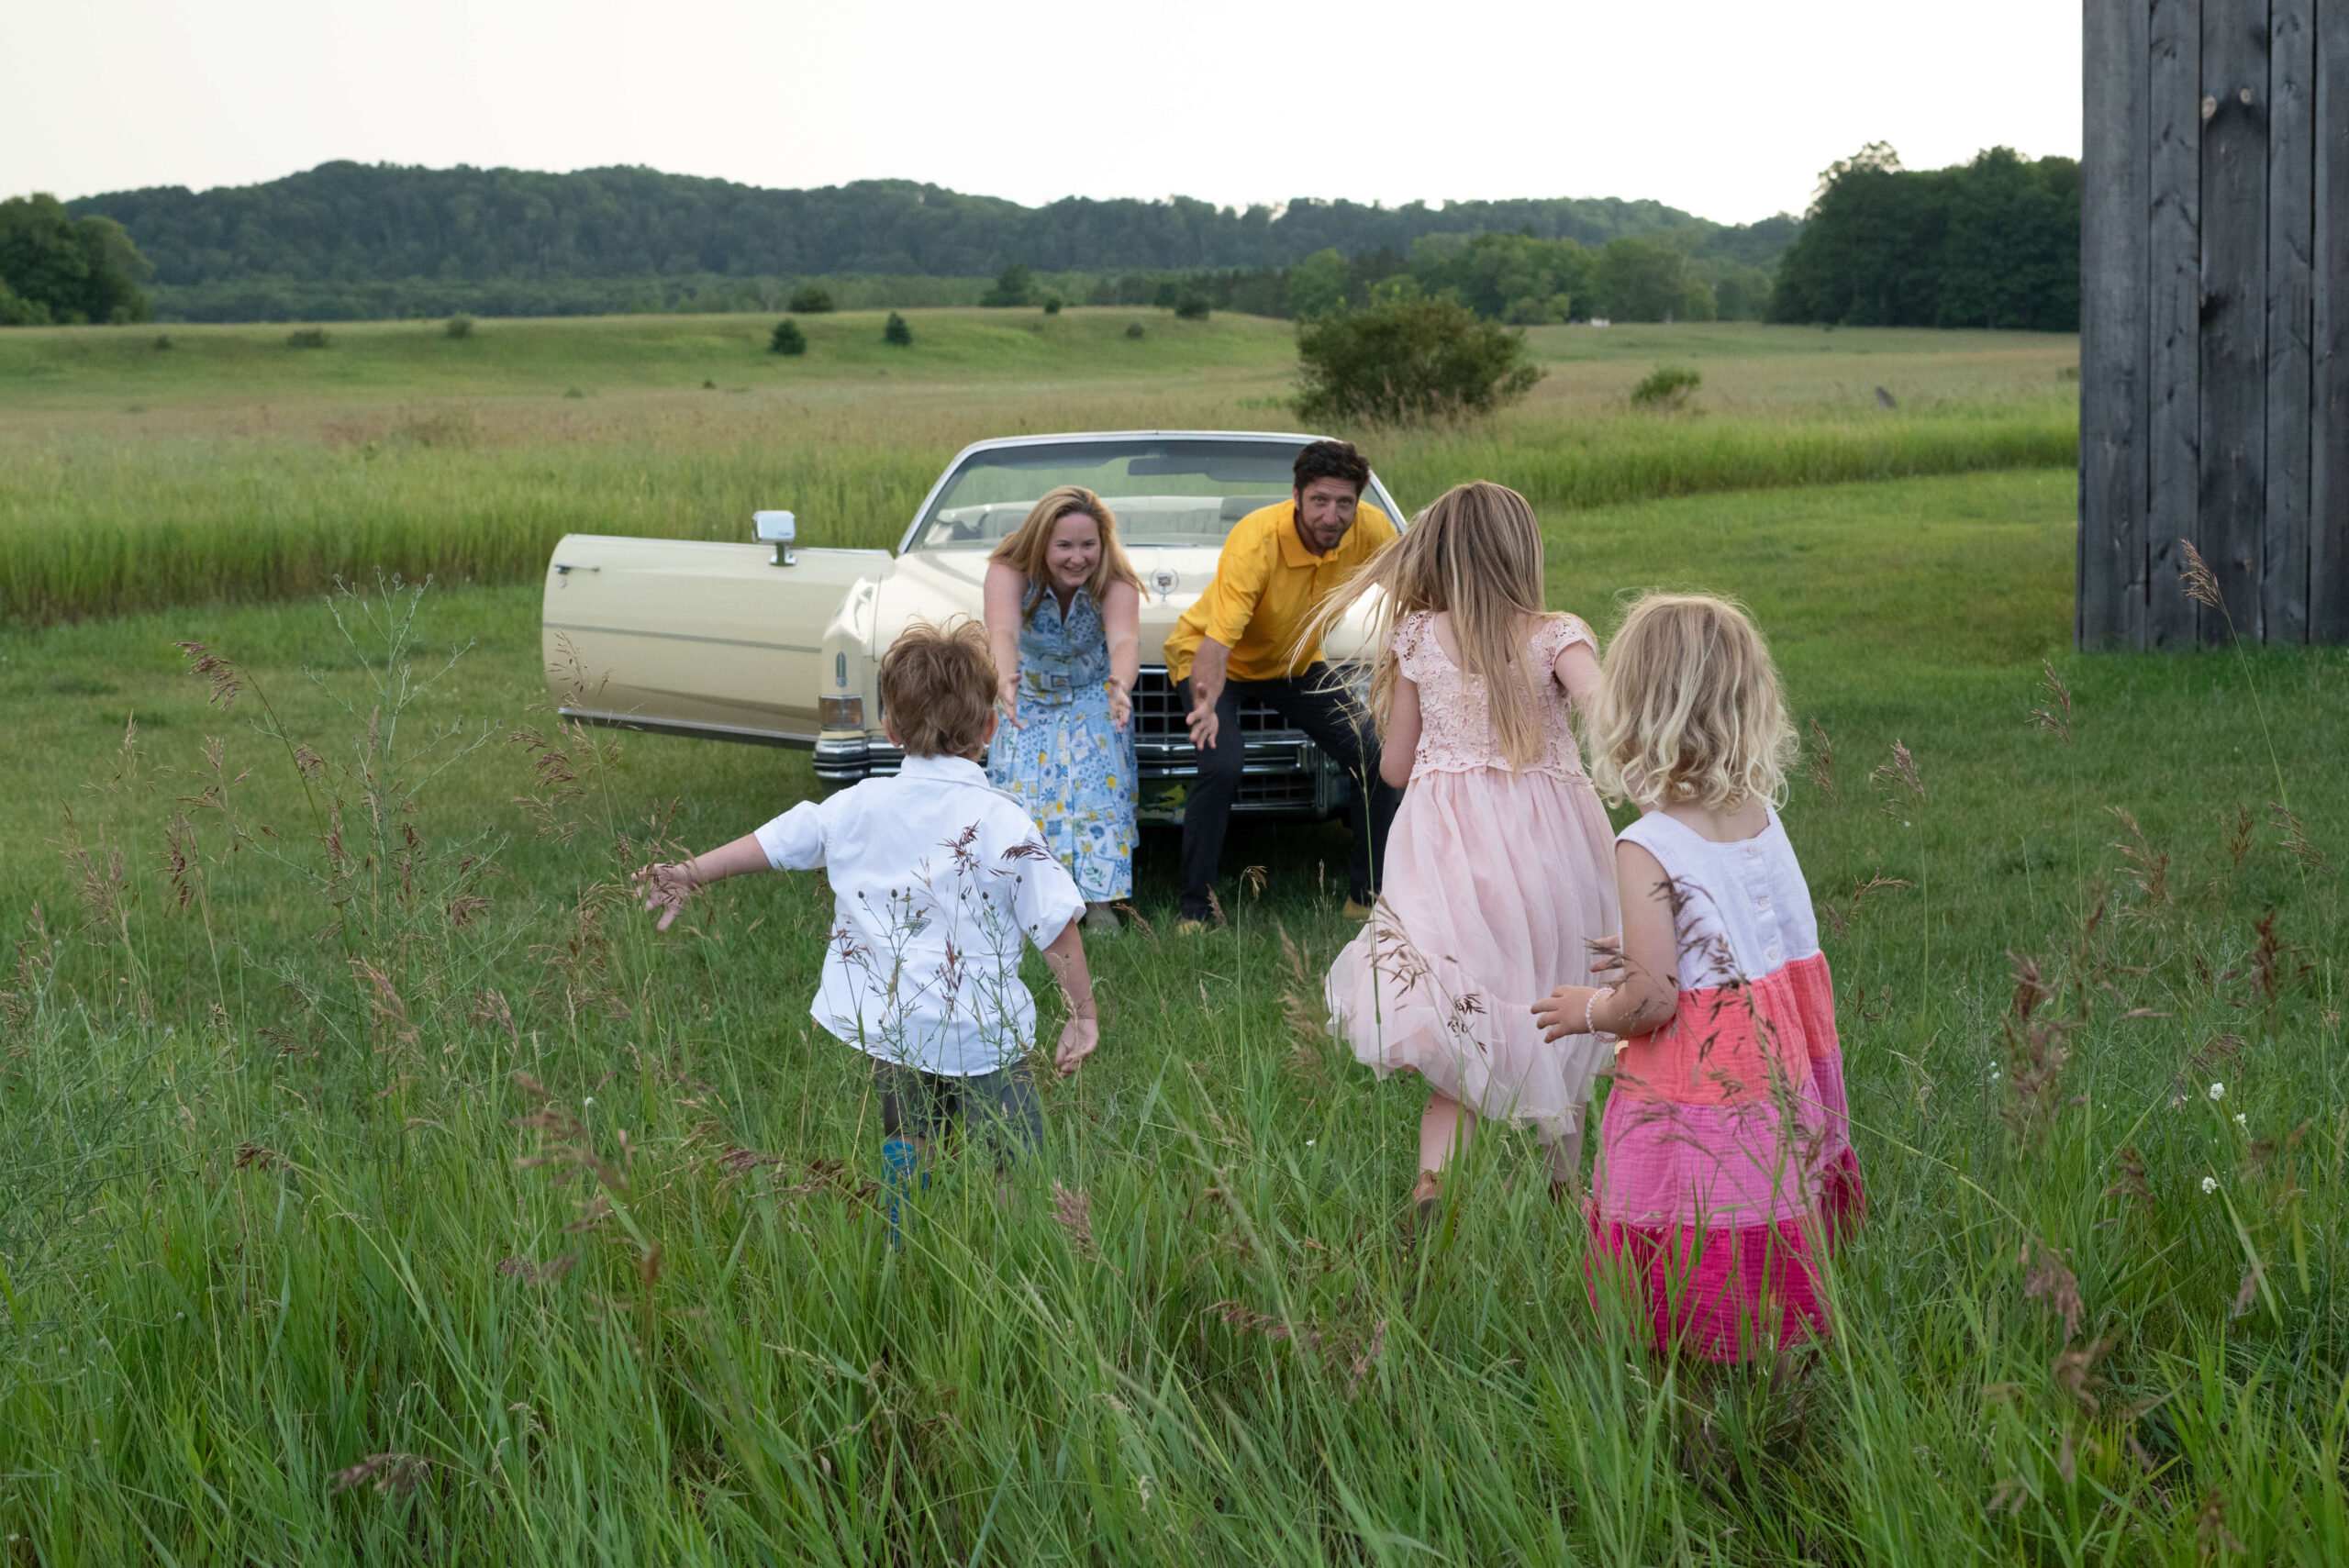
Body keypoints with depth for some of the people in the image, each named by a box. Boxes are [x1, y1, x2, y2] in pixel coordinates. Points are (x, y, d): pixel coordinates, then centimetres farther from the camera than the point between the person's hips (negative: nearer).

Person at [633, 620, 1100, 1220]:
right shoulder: (1003, 821, -8)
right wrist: (1083, 1014, 3)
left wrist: (692, 874, 29)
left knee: (905, 1149, 18)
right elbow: (1057, 923, -7)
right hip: (985, 1035, -4)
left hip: (888, 1030, 5)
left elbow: (778, 839, 15)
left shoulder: (857, 807, 4)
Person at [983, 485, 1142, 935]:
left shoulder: (1115, 581, -27)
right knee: (1021, 782, -18)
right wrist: (1005, 678, -70)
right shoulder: (1008, 572, -28)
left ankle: (1100, 904, -15)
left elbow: (1125, 638, -45)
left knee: (1099, 780, -20)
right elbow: (1002, 631, -46)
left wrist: (1120, 686, -69)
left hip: (1093, 693, 0)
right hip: (1028, 693, 0)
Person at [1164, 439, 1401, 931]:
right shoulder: (1255, 541, -37)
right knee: (1222, 765, -29)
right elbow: (1216, 642, -43)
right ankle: (1195, 909, -15)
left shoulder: (1371, 530, -23)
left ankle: (1368, 899, 12)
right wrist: (1207, 706, -60)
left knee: (1374, 759, -6)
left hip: (1295, 661, 5)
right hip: (1212, 659, -5)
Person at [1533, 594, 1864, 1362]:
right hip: (1777, 1099, 7)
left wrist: (1587, 1010, 4)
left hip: (1688, 1114, -7)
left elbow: (1651, 1001, -18)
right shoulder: (1765, 824, 4)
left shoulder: (1646, 850, -17)